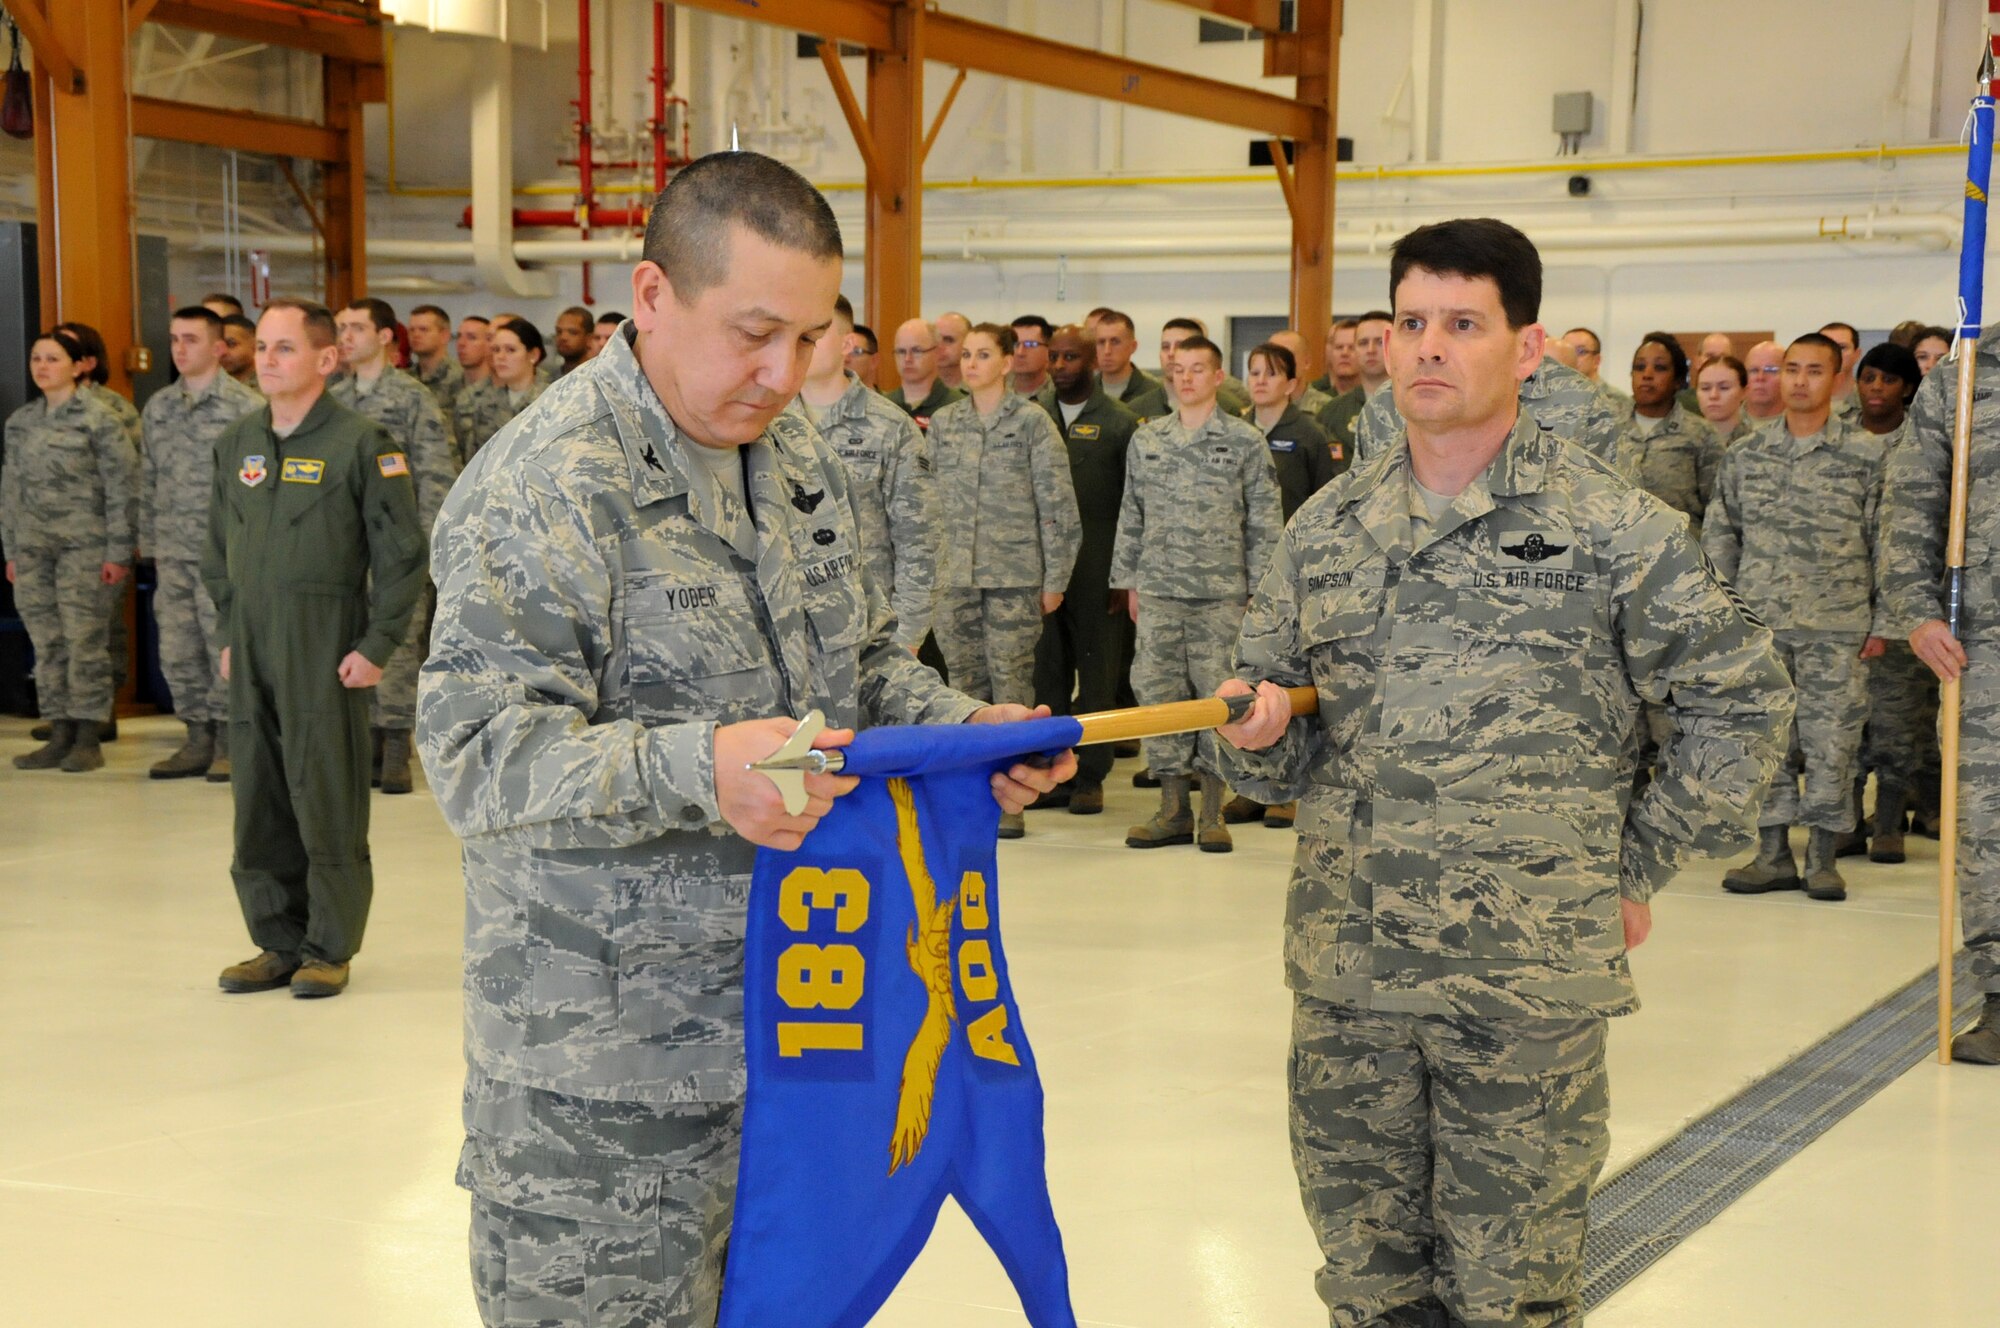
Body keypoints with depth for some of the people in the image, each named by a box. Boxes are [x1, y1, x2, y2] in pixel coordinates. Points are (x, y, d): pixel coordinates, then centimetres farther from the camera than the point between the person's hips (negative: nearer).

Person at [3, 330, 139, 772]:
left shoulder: (99, 421, -4)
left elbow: (123, 490, -6)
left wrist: (118, 553, -10)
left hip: (84, 548, -5)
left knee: (86, 643, -3)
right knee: (47, 645, 6)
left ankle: (88, 738, 3)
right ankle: (60, 733, 13)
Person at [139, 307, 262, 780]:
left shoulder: (246, 406, -4)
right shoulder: (157, 407, 13)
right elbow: (148, 481, 17)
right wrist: (148, 541, 13)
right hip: (173, 554, 6)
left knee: (226, 651, -2)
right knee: (177, 652, 8)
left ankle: (229, 744, 7)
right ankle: (198, 740, 18)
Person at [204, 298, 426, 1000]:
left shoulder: (360, 443, -7)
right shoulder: (235, 443, 11)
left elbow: (402, 554, -7)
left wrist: (377, 647, -10)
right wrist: (230, 632, 14)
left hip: (326, 652, -6)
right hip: (251, 656, 6)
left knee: (327, 803, -1)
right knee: (258, 808, 9)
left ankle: (330, 949, 10)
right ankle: (279, 943, 20)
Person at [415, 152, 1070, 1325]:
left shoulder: (802, 463, 10)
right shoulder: (546, 488, -16)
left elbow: (863, 659, 22)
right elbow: (478, 754, -23)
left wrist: (970, 726, 2)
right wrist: (693, 771, -37)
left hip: (792, 1017, 7)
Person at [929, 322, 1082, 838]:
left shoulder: (1032, 422, -1)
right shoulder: (943, 423, 11)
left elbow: (1056, 505, -2)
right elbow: (928, 503, 13)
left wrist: (1055, 578, -5)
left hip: (1014, 576, -4)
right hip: (953, 576, 4)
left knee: (1012, 684, -3)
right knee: (964, 683, 5)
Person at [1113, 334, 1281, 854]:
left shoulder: (1246, 442, 1)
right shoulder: (1146, 439, 11)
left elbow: (1264, 524, 1)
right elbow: (1131, 516, 14)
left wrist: (1260, 590, -4)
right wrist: (1128, 581, 10)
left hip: (1222, 593, -3)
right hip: (1158, 593, 3)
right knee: (1157, 691, 2)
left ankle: (1213, 811, 8)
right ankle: (1173, 808, 10)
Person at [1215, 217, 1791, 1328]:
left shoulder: (1613, 529, -4)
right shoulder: (1326, 527, 8)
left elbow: (1742, 703, 2)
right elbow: (1277, 750, 14)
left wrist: (1636, 868, 1)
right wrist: (1259, 735, -9)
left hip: (1528, 983, -4)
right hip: (1345, 977, 4)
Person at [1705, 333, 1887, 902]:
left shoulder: (1866, 456, 2)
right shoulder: (1745, 455, 9)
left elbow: (1887, 545, 3)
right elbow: (1718, 532, 15)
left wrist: (1881, 622, -1)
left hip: (1837, 629, -2)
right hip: (1759, 624, 2)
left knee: (1830, 740, -1)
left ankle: (1822, 856, 9)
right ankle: (1773, 853, 13)